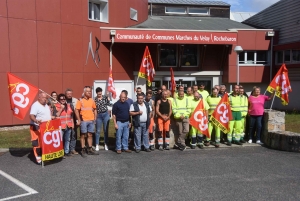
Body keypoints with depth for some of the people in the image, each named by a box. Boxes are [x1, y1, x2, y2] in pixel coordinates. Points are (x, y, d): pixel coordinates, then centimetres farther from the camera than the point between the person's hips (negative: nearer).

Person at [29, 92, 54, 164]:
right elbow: (31, 115, -29)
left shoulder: (46, 105, 13)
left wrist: (51, 117, 12)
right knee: (38, 143, -6)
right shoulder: (35, 105, -16)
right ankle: (39, 159, -1)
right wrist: (36, 121, -46)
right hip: (37, 128, -9)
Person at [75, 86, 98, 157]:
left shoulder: (92, 100, 10)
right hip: (83, 121, -4)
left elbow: (95, 109, 17)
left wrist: (95, 118, 9)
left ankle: (90, 149, 19)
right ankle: (83, 150, 8)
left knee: (90, 135, 10)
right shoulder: (80, 100, -4)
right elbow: (76, 110, -6)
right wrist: (79, 120, -11)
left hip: (91, 121, 5)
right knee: (83, 135, 2)